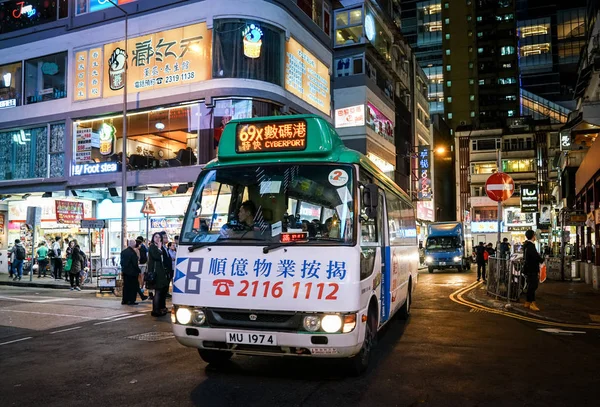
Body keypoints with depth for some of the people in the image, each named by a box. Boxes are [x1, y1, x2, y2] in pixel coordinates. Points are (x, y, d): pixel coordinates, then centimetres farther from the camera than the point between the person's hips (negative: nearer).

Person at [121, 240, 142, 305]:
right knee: (133, 286, 2)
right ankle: (131, 301, 2)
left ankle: (124, 300, 18)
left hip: (125, 272, 7)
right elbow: (135, 264, -16)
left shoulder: (123, 252, 5)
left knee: (126, 286, 14)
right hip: (132, 272, -7)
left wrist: (123, 269, 18)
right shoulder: (133, 253, -18)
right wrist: (139, 271, -7)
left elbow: (122, 262, 11)